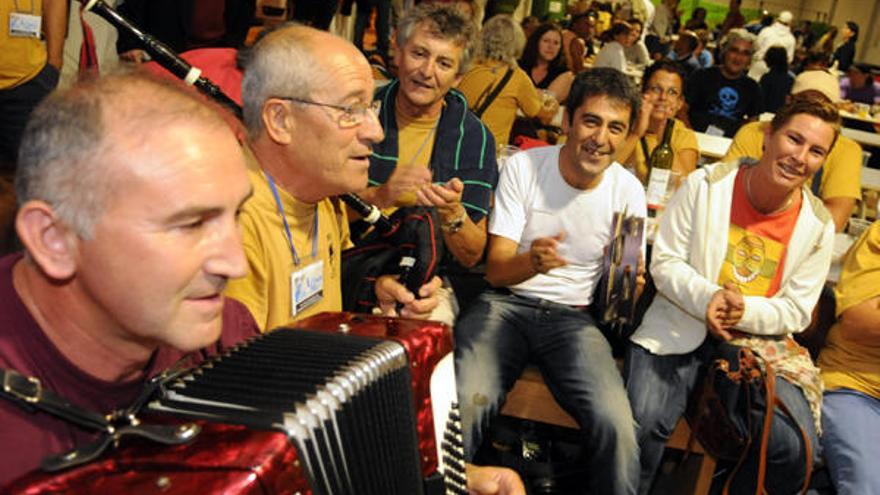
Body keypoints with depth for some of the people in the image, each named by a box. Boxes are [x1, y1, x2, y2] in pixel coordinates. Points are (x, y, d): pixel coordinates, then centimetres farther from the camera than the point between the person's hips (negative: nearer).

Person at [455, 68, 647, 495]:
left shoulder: (628, 191, 0)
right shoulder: (522, 167, -5)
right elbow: (496, 270, -8)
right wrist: (532, 261, -31)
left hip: (573, 316, 2)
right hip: (506, 303, -1)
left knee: (616, 425, -25)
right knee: (463, 406, -29)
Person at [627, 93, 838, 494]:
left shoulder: (818, 226, 2)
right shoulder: (706, 184, -4)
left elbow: (796, 311, 3)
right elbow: (664, 262, -3)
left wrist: (746, 311, -18)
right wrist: (707, 298, -23)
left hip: (760, 342, 2)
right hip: (682, 328, -2)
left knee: (794, 448, -21)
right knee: (643, 423, -27)